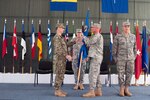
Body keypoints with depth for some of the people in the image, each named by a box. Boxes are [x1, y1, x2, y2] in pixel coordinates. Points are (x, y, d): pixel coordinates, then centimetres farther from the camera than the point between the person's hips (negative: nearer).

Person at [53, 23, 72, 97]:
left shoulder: (60, 38, 19)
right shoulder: (56, 37, -12)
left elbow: (63, 47, 19)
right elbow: (58, 49, -22)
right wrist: (66, 55, -27)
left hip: (62, 59, 10)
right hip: (58, 59, -9)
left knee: (61, 75, 11)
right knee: (59, 75, -7)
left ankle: (59, 90, 18)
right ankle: (57, 91, -1)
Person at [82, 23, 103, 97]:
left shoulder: (98, 36, -11)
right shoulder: (96, 36, 22)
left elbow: (88, 42, -20)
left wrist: (83, 36, -6)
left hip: (96, 58, -11)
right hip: (95, 57, 11)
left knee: (92, 75, -11)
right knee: (96, 75, 11)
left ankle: (91, 92, -9)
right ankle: (98, 91, 16)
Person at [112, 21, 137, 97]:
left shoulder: (133, 36, 7)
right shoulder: (118, 37, -2)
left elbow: (135, 48, 14)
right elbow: (114, 48, 0)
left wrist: (134, 57, 9)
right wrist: (115, 58, -2)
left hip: (130, 59, 3)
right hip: (121, 59, -3)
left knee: (129, 74, 4)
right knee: (121, 74, 0)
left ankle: (126, 89, 17)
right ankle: (121, 90, 12)